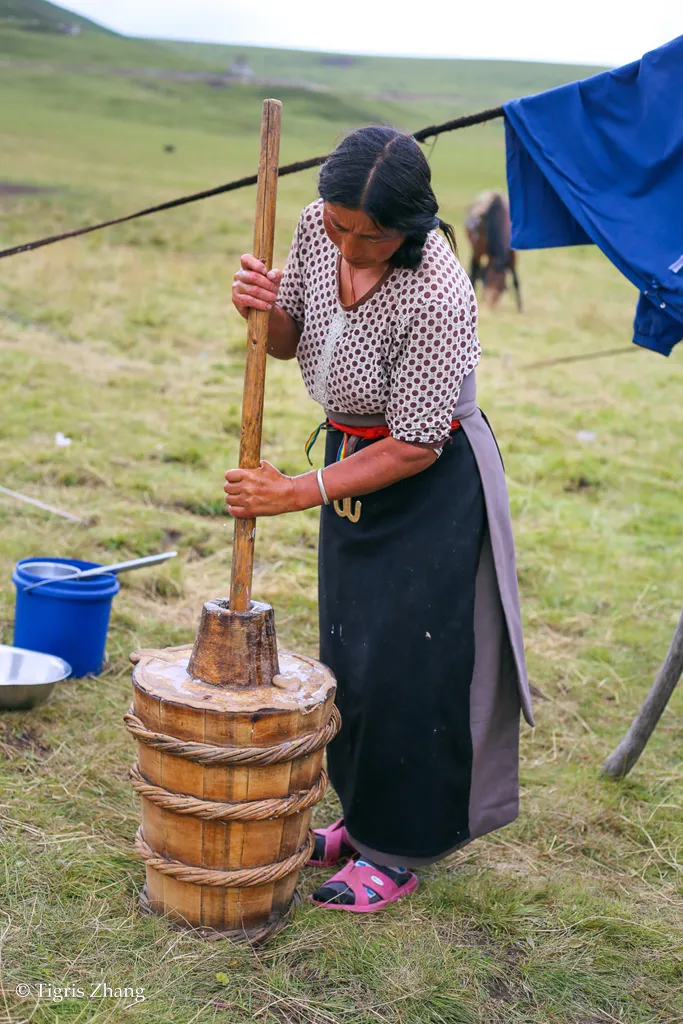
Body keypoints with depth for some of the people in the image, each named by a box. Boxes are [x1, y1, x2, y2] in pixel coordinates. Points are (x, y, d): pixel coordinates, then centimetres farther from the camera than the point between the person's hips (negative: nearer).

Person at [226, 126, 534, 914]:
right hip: (351, 457, 8)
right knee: (347, 653, 16)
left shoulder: (437, 298, -31)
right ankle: (363, 815, 34)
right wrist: (263, 309, -19)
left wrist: (298, 493, -22)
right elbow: (289, 342, 4)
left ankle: (397, 852, 18)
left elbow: (415, 447, -25)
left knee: (407, 668, 0)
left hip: (430, 487, -7)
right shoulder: (317, 229, -10)